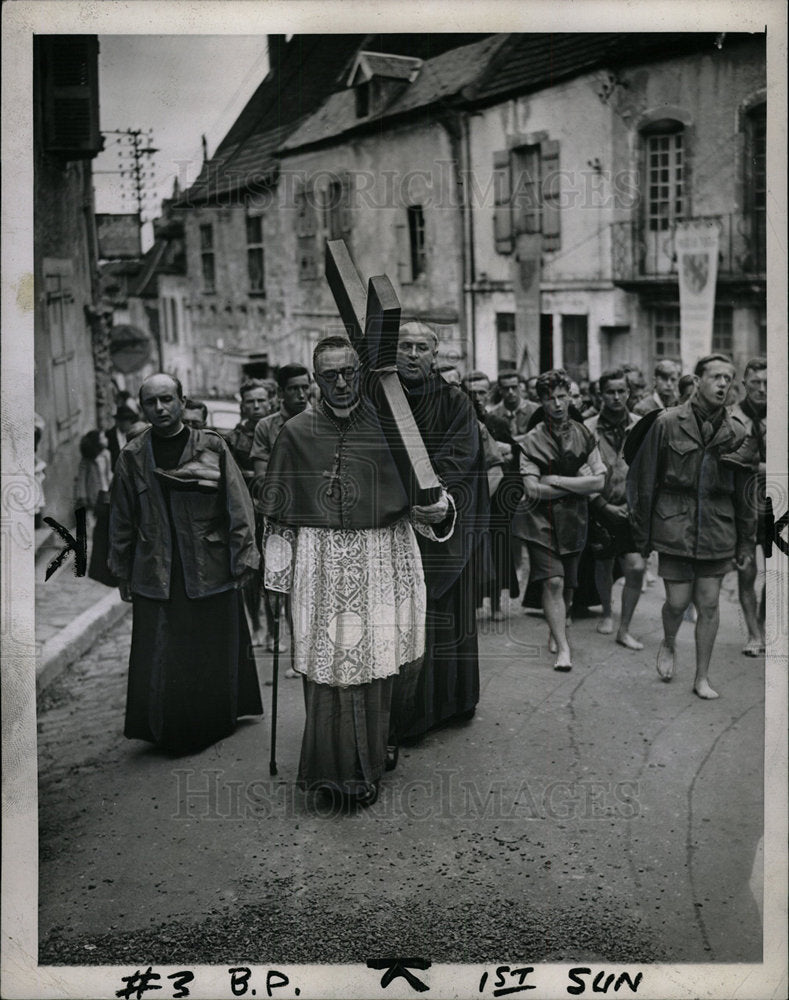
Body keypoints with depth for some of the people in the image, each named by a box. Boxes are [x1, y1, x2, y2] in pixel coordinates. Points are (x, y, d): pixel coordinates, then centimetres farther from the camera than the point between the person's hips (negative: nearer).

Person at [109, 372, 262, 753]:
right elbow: (122, 519, 11)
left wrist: (242, 560, -4)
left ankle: (217, 726, 27)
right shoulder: (132, 458, 4)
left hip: (210, 571, -1)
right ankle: (169, 732, 19)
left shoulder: (212, 447, -2)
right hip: (156, 575, 1)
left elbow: (238, 506, -1)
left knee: (215, 650, 9)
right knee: (159, 659, 2)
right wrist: (123, 572, 11)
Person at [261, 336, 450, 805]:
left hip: (382, 559, 1)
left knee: (376, 665, 6)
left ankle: (371, 764, 22)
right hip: (321, 560, 0)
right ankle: (335, 768, 11)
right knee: (327, 665, -1)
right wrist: (279, 576, 5)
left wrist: (437, 503, -13)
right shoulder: (297, 432, 2)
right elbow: (279, 511, 6)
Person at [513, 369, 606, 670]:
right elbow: (533, 490, -14)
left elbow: (599, 481, -3)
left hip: (573, 521, 3)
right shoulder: (531, 441, -5)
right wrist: (578, 483, -10)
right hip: (541, 521, -3)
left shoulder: (584, 435, 5)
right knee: (553, 582, -15)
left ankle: (556, 632, 34)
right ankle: (563, 648, -10)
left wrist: (555, 480, -11)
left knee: (568, 586, 10)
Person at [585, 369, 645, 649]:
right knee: (603, 566, 14)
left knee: (636, 568, -10)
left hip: (632, 509, 1)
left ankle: (624, 629, 3)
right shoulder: (589, 429, -7)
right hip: (601, 508, 0)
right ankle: (607, 613, 40)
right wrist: (605, 506, -9)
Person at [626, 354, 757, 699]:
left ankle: (702, 677, 20)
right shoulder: (667, 424, -5)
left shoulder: (739, 435, 4)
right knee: (677, 602, 0)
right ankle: (668, 644, 33)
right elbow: (645, 480, -2)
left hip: (717, 534, 2)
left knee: (709, 605, 6)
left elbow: (746, 495, 10)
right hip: (674, 528, -2)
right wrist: (642, 535, -2)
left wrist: (746, 543, 9)